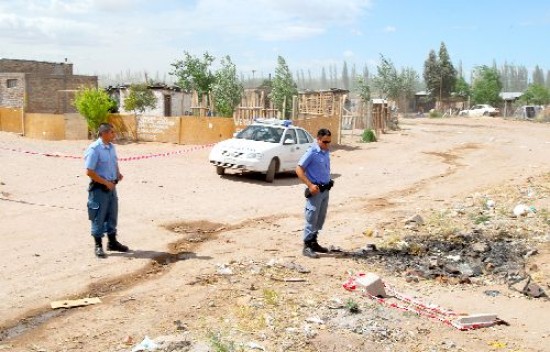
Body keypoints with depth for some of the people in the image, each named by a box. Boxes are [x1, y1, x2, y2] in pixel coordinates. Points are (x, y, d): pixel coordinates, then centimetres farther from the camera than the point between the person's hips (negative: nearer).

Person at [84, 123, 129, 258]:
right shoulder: (94, 149, -18)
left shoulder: (111, 147, 6)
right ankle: (98, 246, 15)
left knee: (112, 215, 17)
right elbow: (89, 172, -20)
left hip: (111, 186, 8)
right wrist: (106, 182, -18)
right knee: (99, 217, 3)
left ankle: (112, 242, 31)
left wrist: (118, 173, 1)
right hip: (99, 188, -8)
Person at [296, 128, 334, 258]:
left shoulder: (326, 152, 9)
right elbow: (299, 169, -17)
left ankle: (314, 242, 24)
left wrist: (329, 182, 14)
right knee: (311, 219, -5)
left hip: (325, 190, 8)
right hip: (315, 190, -8)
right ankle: (307, 246, 1)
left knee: (320, 218, 13)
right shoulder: (311, 153, -14)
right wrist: (310, 185, -22)